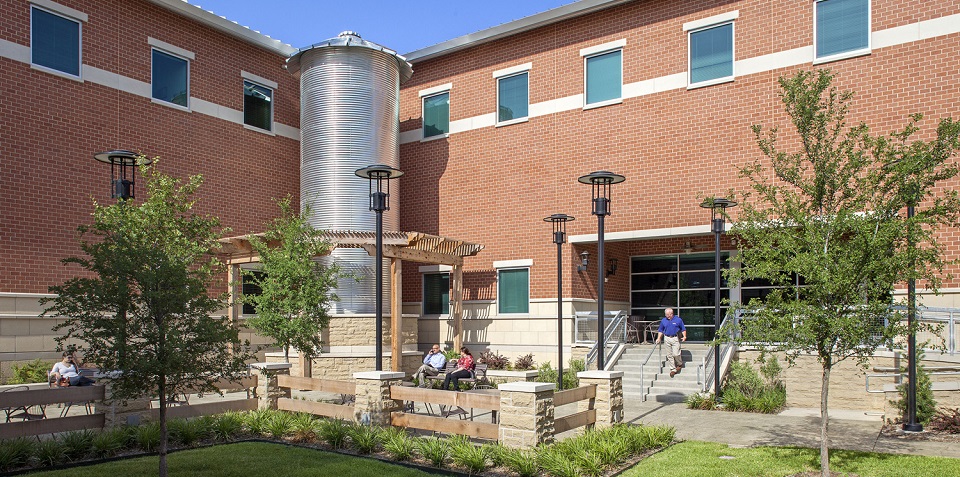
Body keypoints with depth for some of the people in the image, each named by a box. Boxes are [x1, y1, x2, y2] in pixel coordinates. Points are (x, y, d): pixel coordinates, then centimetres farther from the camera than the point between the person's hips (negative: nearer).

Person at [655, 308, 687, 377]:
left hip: (675, 338, -3)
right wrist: (658, 338, 7)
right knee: (669, 355, 4)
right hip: (667, 339, 3)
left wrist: (684, 336, -9)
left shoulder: (678, 320, -1)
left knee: (676, 354, -10)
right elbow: (660, 330, 16)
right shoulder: (663, 321, 8)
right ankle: (673, 369, 13)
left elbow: (683, 329, 5)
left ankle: (680, 364, 19)